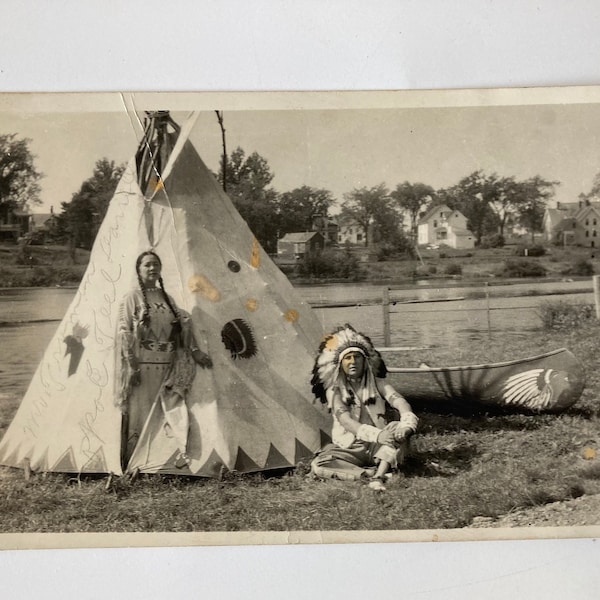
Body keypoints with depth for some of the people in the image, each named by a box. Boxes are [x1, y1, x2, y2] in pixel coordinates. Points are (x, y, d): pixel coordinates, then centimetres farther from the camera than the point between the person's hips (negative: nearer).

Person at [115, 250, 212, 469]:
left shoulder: (166, 297, 14)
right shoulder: (132, 298, -1)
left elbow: (183, 326, 14)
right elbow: (124, 332, -6)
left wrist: (195, 351, 4)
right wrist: (132, 365, -13)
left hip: (168, 365, 5)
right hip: (143, 365, -4)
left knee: (175, 407, -4)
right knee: (139, 412, 0)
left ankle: (182, 453, -1)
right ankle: (130, 464, 12)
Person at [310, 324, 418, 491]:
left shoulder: (377, 383, 6)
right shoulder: (334, 390, -1)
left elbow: (398, 400, -13)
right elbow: (345, 420, -18)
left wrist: (407, 422, -38)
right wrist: (377, 435, -35)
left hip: (379, 446, 1)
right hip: (350, 449, -1)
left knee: (397, 428, -29)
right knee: (318, 465, -29)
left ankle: (378, 478, -38)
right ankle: (372, 473, -32)